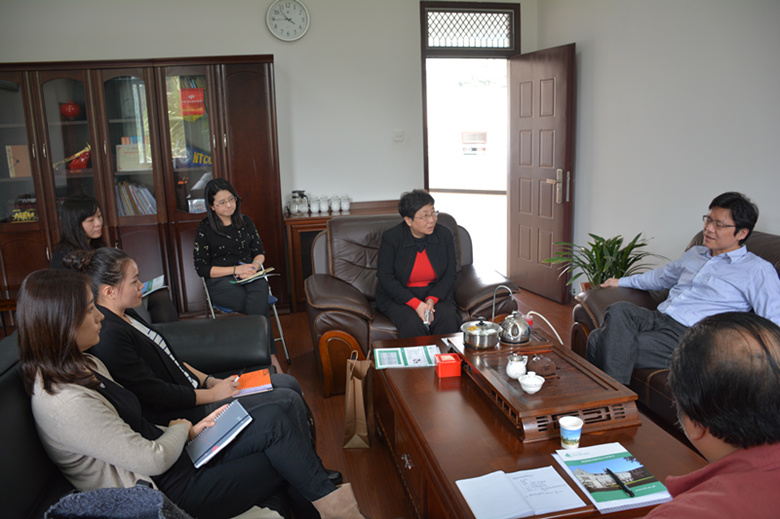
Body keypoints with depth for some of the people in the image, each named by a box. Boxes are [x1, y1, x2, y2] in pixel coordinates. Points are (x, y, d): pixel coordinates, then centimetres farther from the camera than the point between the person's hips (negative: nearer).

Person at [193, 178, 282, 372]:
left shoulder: (245, 221, 13)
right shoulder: (205, 229, 1)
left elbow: (259, 252, 18)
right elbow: (202, 268, -2)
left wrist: (254, 266, -6)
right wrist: (236, 269, -11)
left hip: (250, 276, 3)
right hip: (221, 281, -3)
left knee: (257, 300, -35)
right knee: (260, 306, -33)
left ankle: (268, 356, -34)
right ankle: (271, 356, -28)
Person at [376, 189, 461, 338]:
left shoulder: (444, 234, -1)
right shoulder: (391, 237, -10)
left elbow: (450, 275, 2)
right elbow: (385, 278, -10)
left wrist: (432, 300, -16)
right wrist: (416, 304, -20)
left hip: (436, 294, 3)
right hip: (399, 297, -2)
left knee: (448, 318, -27)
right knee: (413, 324, -31)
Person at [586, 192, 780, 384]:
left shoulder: (758, 270, 4)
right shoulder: (695, 253, 25)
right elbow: (662, 277, 42)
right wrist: (621, 281, 40)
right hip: (658, 318, 6)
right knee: (619, 310, -30)